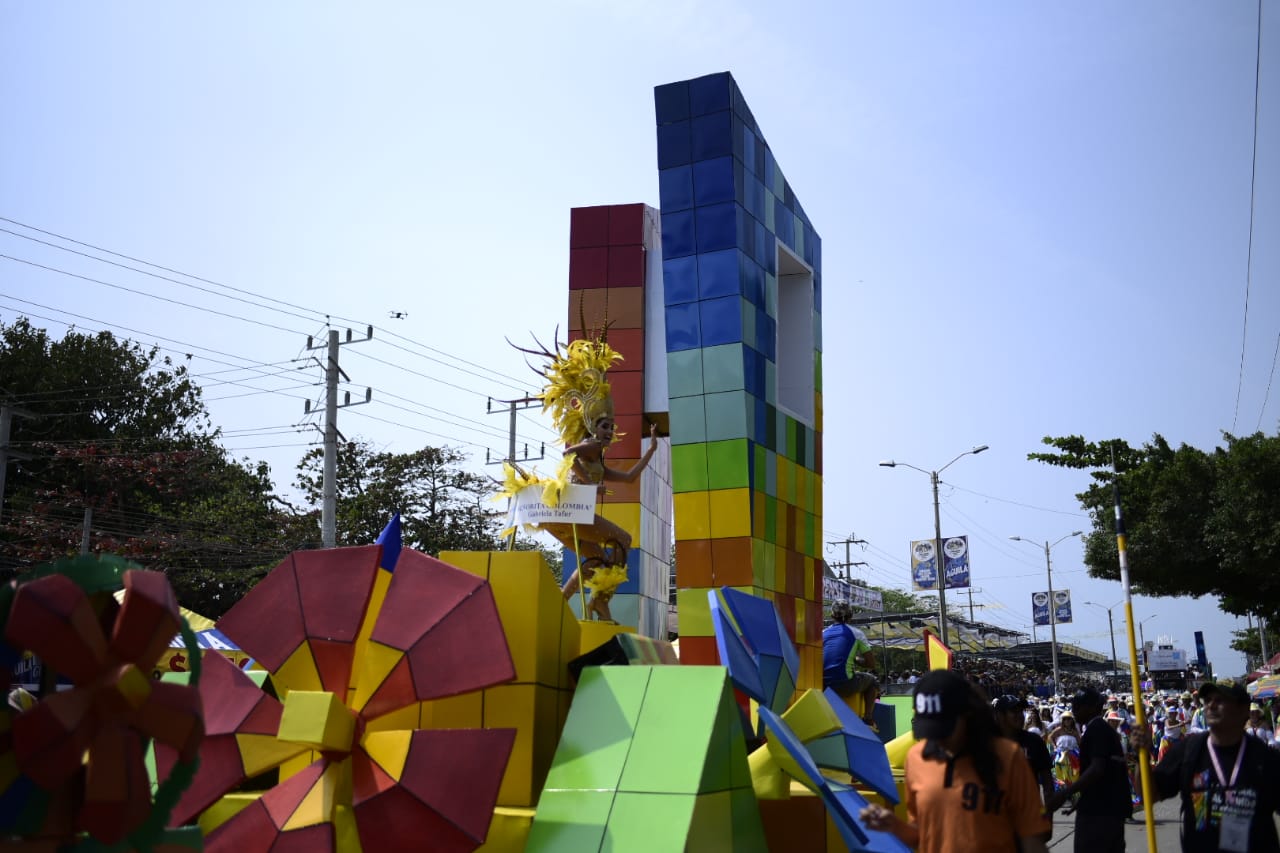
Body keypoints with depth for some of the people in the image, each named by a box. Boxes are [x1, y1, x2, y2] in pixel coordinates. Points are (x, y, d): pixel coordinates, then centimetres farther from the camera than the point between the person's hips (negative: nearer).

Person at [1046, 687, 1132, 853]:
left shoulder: (1096, 729, -13)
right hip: (1112, 807, 10)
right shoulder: (1105, 728, 18)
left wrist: (1065, 793, -28)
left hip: (1097, 809, -10)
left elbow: (1097, 768, -24)